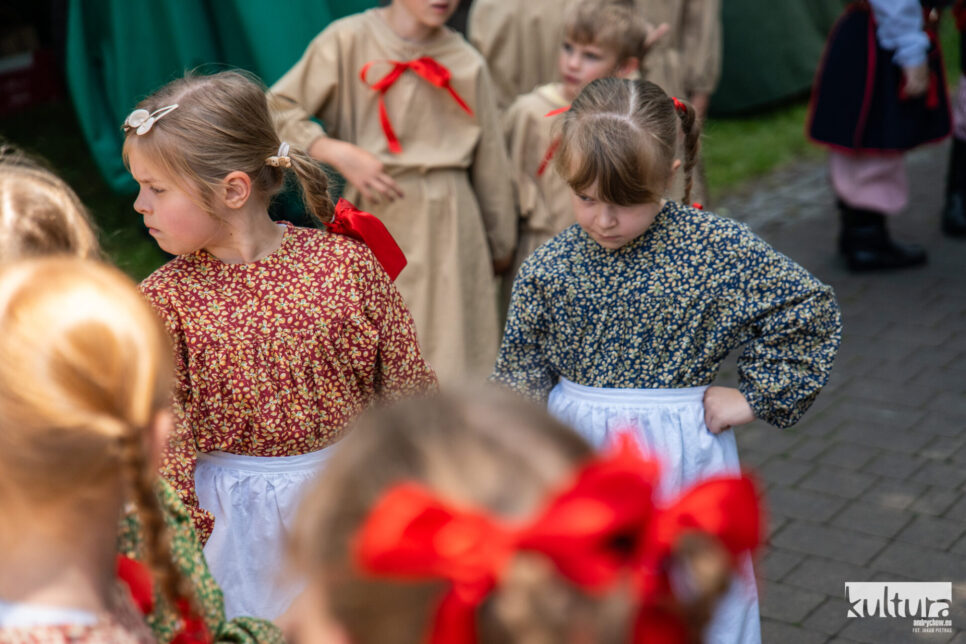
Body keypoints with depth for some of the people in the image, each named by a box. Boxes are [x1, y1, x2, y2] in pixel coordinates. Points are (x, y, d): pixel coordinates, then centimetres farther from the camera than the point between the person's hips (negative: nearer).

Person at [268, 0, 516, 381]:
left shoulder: (467, 62, 4)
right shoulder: (348, 41, -2)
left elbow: (490, 164, 13)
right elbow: (273, 110, -3)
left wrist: (500, 244, 20)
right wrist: (338, 153, -15)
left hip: (450, 221, 2)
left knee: (451, 351, 0)